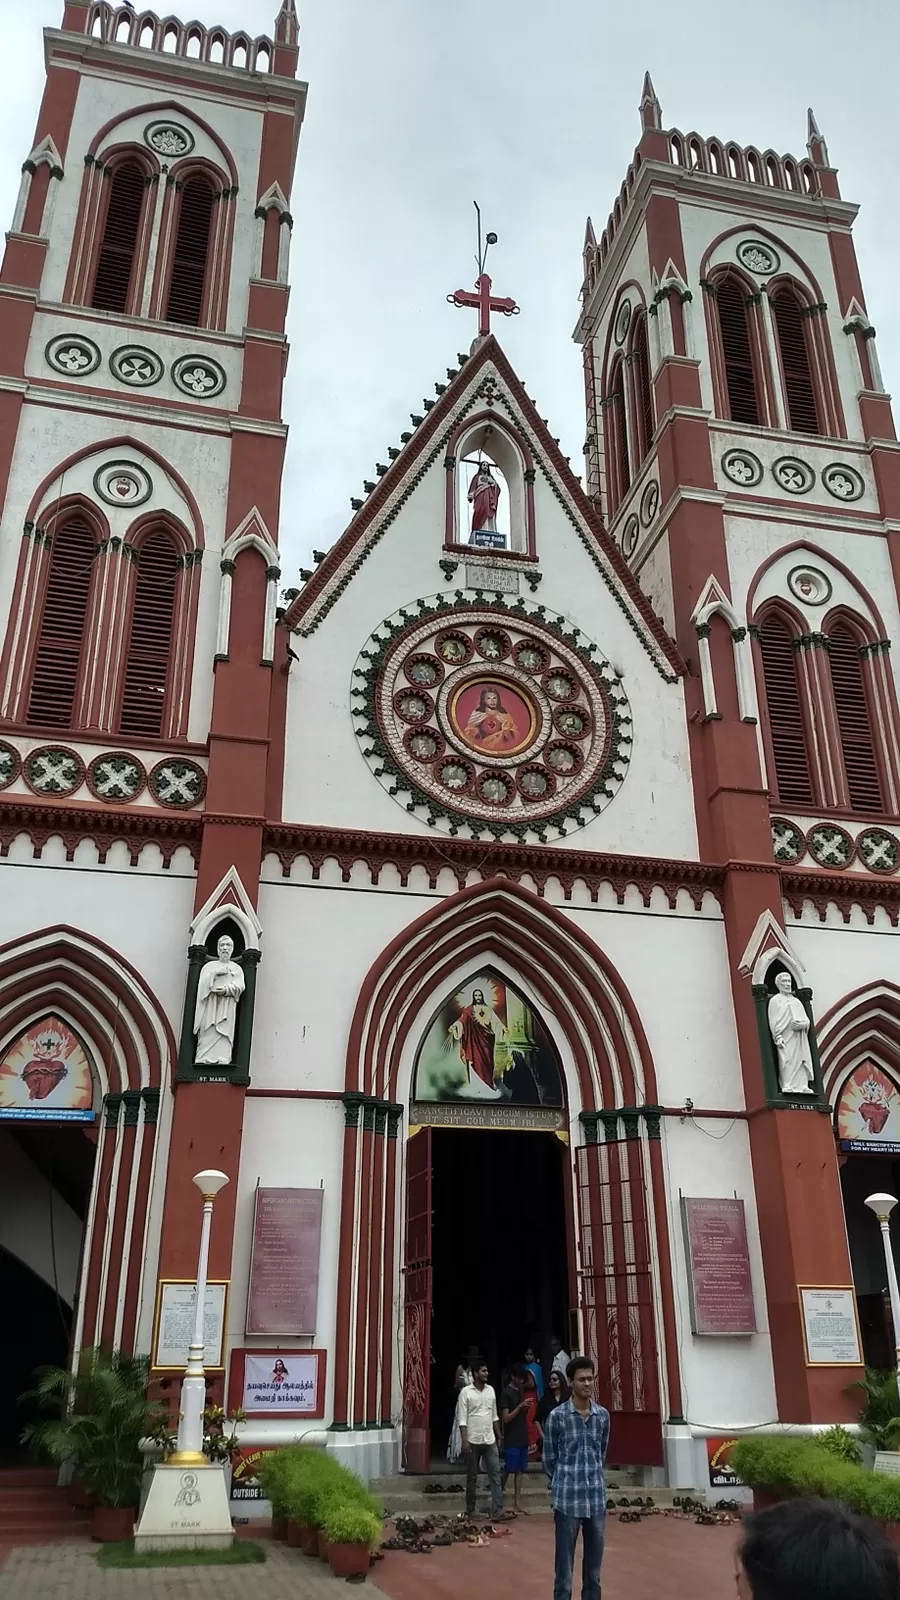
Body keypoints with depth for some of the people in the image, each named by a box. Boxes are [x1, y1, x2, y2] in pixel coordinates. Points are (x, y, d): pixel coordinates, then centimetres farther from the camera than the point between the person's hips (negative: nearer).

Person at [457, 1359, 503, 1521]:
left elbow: (495, 1416, 14)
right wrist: (464, 1440, -17)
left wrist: (499, 1436, 12)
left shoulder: (491, 1390, 8)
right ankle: (470, 1510, 18)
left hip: (490, 1440, 4)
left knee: (495, 1473, -4)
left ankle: (497, 1509, -5)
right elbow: (462, 1418, -10)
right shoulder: (466, 1392, -7)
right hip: (473, 1441, -4)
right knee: (472, 1476, 6)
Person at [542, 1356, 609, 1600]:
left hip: (596, 1497, 4)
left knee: (594, 1561, 11)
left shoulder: (603, 1415, 3)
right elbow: (549, 1459, 3)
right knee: (565, 1564, 1)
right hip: (568, 1498, -3)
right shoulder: (557, 1416, -8)